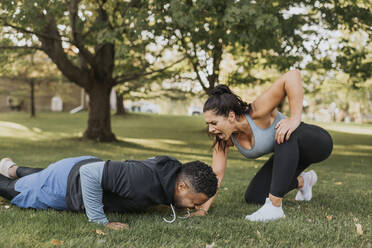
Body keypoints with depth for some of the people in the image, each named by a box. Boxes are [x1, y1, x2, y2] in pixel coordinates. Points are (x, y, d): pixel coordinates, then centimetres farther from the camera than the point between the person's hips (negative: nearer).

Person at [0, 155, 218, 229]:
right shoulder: (144, 180, -45)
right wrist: (100, 221, -37)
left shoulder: (174, 170, -18)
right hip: (68, 183, -7)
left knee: (39, 178, 38)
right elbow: (90, 172, -43)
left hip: (90, 169, 8)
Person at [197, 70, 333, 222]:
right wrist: (203, 209, -16)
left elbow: (292, 76, -46)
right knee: (253, 198, 5)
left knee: (287, 135, -41)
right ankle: (302, 181, 30)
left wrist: (295, 119, -46)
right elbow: (217, 173, -11)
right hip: (289, 152, 8)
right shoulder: (224, 138, -15)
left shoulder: (256, 112, -35)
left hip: (317, 142, -7)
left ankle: (274, 206, -36)